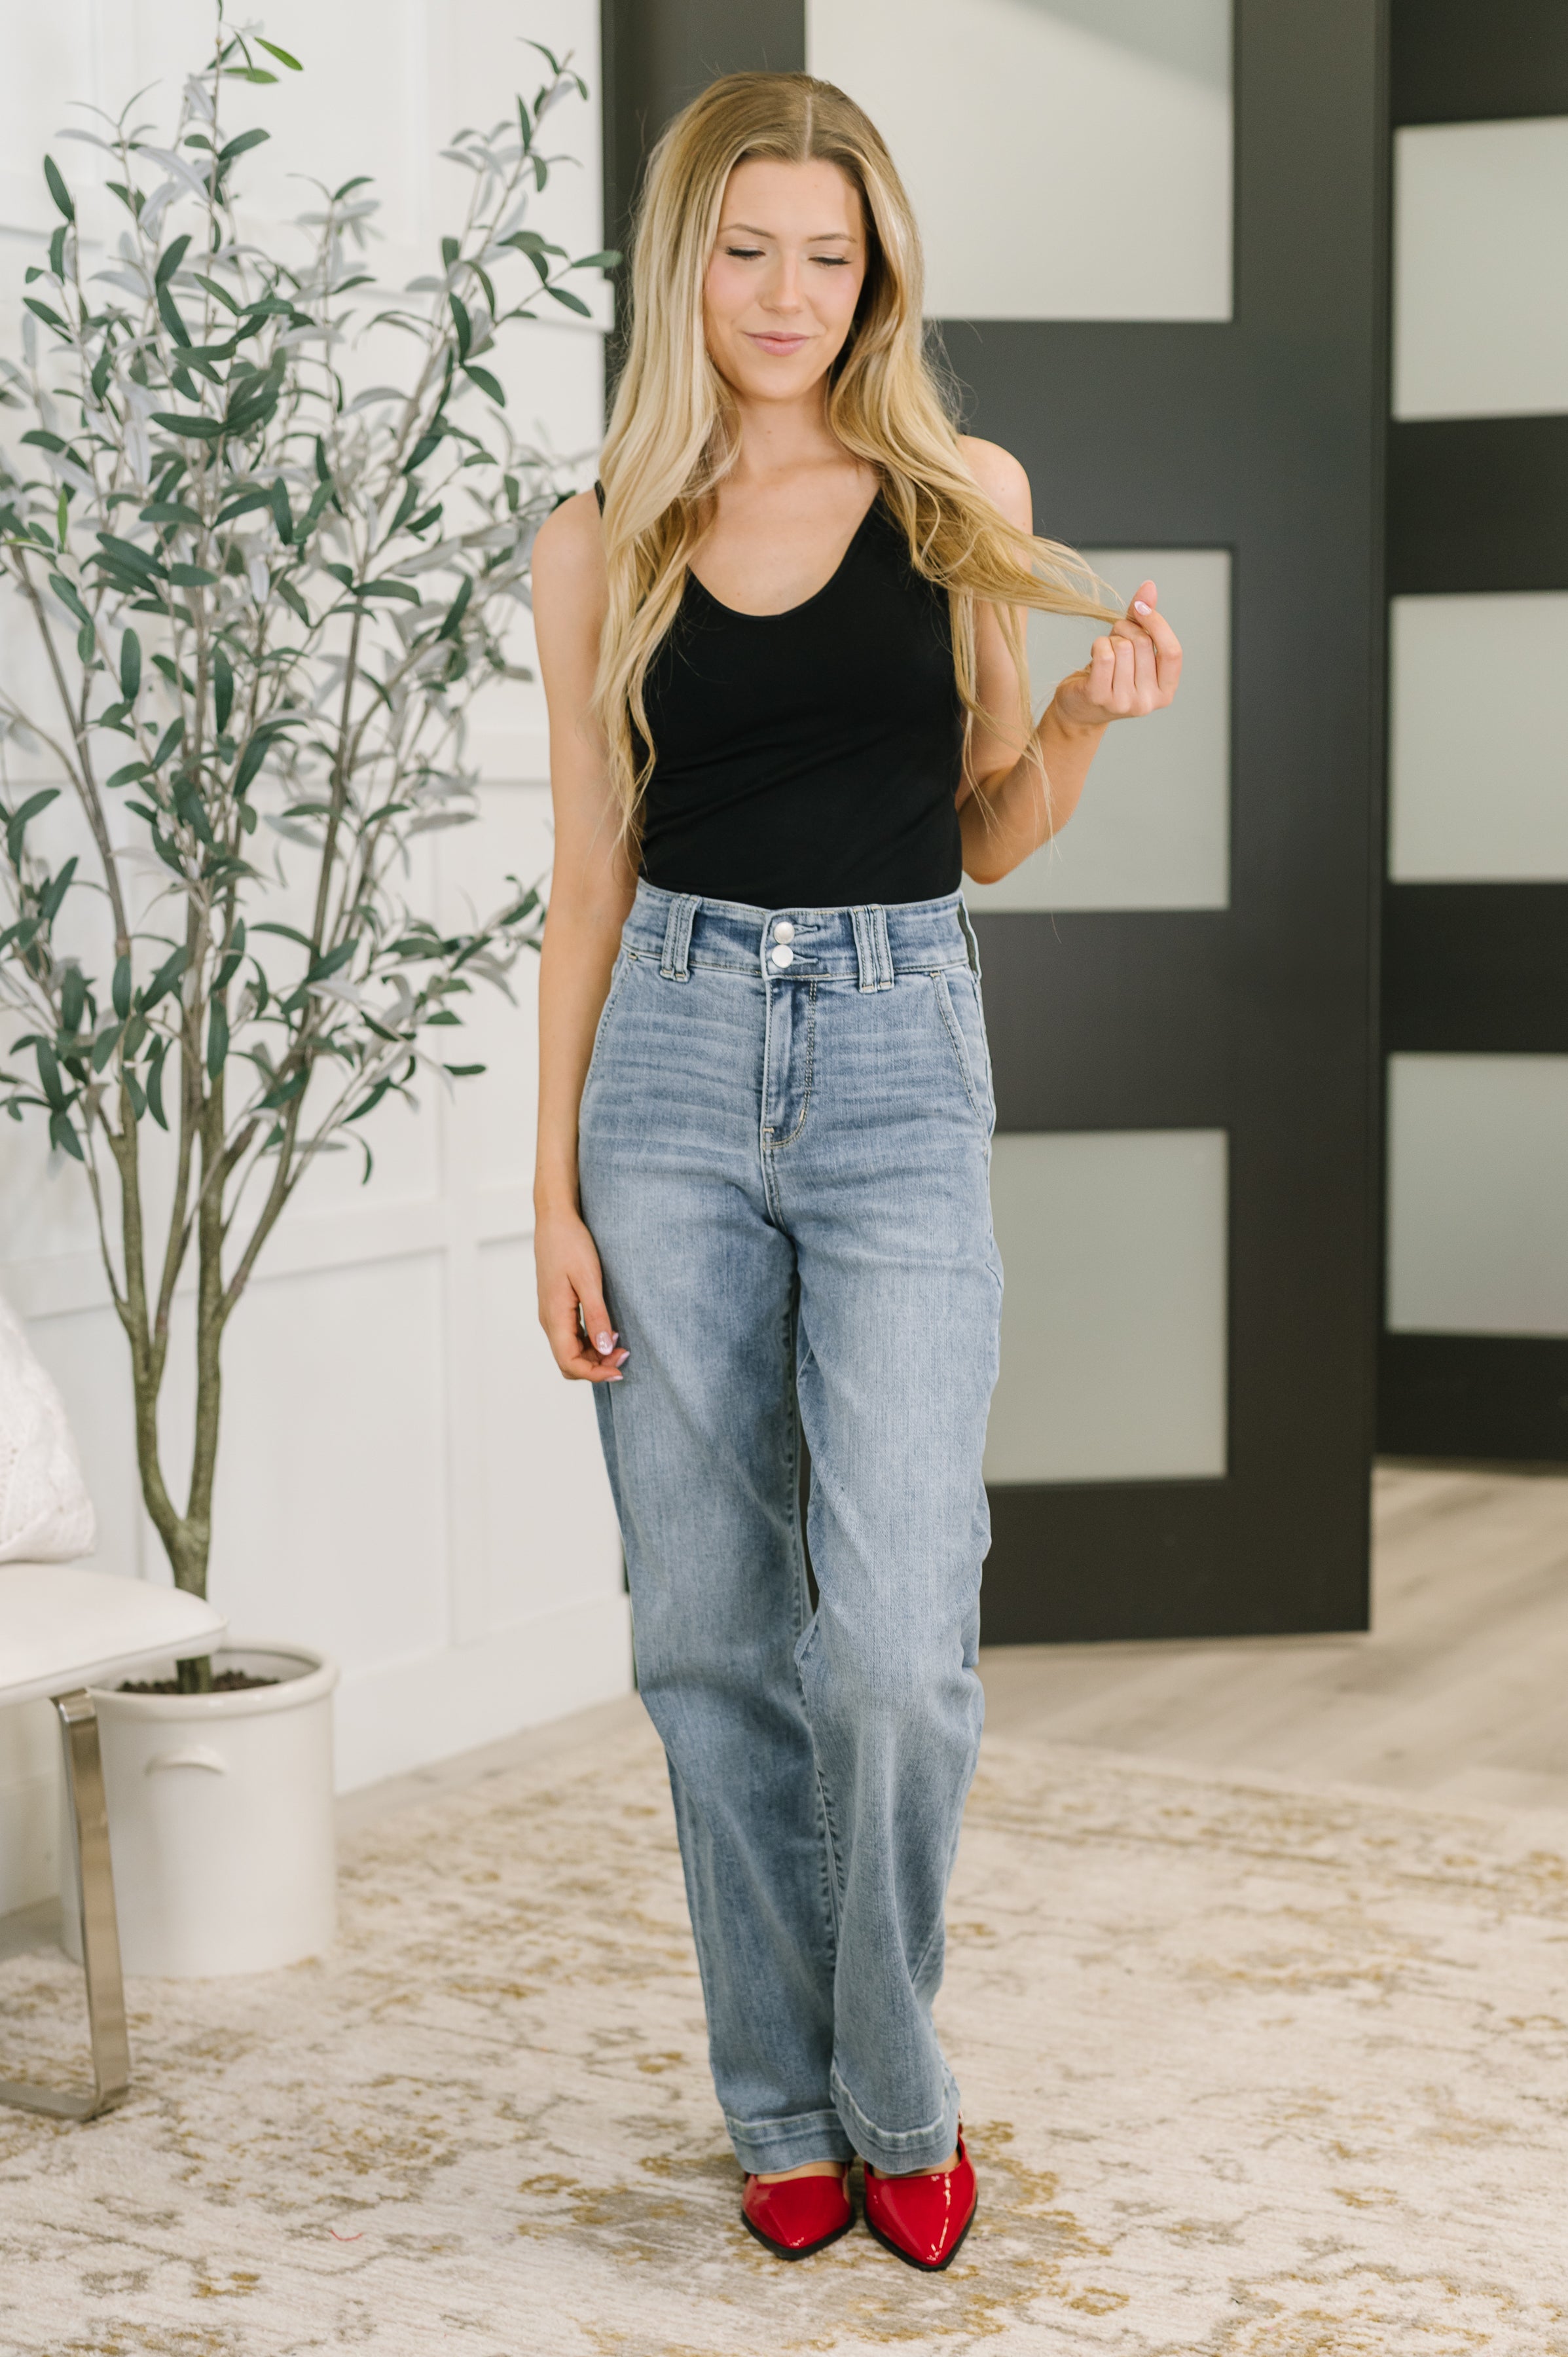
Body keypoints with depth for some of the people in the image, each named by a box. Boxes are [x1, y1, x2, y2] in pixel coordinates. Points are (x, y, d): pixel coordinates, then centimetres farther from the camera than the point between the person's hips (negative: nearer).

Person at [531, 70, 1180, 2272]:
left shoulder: (965, 497, 7)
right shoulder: (600, 544, 7)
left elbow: (987, 833, 13)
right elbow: (592, 876, 7)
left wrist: (1086, 719, -8)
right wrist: (555, 1191, 3)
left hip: (900, 1060, -1)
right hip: (674, 1060, 1)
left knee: (893, 1634, -11)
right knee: (715, 1629, 5)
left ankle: (897, 2095, 13)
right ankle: (785, 2105, 21)